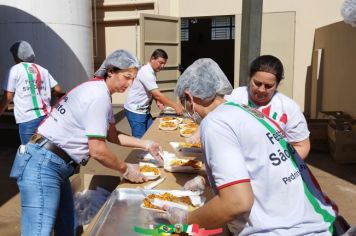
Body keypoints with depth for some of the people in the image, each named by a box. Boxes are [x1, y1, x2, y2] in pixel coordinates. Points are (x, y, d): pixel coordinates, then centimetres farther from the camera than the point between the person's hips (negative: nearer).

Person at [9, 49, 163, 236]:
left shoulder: (98, 90, 13)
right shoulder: (99, 95, -19)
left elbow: (112, 135, 21)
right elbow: (97, 151, -20)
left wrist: (145, 144, 15)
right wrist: (126, 170, -5)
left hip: (54, 164, 11)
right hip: (44, 164, -11)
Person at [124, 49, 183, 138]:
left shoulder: (152, 71, 6)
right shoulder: (146, 72, -23)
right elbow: (157, 94, -27)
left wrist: (158, 101, -3)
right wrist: (175, 106, -23)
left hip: (144, 110, 9)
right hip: (135, 111, -9)